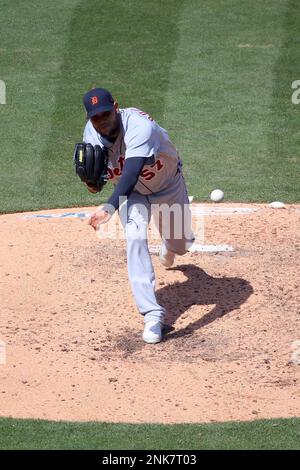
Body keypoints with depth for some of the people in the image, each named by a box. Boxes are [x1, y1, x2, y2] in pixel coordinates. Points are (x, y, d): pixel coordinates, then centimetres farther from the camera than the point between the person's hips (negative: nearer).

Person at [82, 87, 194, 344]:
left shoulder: (139, 126, -41)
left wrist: (110, 207, -69)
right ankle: (152, 314, -21)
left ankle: (170, 246, 58)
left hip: (168, 185, -2)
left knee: (179, 244, 16)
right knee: (135, 239, -23)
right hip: (131, 192, 2)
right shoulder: (91, 134, -22)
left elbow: (131, 173, -55)